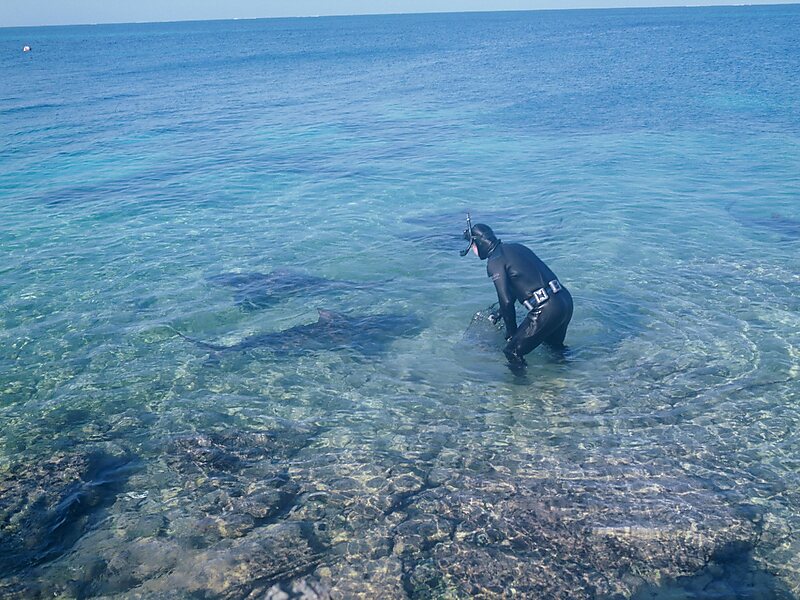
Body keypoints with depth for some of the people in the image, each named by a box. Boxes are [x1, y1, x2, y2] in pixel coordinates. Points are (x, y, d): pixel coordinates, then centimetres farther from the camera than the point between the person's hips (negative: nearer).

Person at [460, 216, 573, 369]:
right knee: (554, 344, 35)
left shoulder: (494, 261, -8)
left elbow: (506, 300, -13)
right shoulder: (516, 248, 19)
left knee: (513, 352, 1)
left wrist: (511, 332, 1)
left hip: (546, 309, -9)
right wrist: (498, 314, 42)